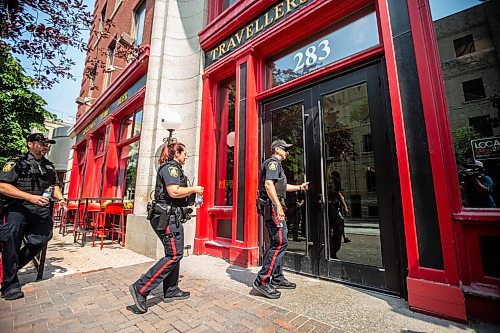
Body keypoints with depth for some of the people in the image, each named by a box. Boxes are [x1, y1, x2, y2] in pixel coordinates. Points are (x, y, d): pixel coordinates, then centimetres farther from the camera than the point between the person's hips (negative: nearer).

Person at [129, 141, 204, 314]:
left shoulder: (171, 168, 21)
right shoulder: (171, 167, -11)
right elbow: (174, 192, -26)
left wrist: (191, 195, 21)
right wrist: (194, 188, -12)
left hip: (171, 217, 11)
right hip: (169, 217, -11)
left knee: (175, 254, 15)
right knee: (174, 255, -7)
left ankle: (171, 291, 25)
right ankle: (140, 289, -1)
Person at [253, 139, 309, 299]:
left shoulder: (276, 164, 27)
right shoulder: (273, 162, -7)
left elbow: (282, 186, 37)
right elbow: (268, 184, -22)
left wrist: (299, 187, 41)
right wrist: (278, 206, -28)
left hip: (274, 208, 11)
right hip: (274, 207, -11)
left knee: (278, 243, 14)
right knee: (280, 242, -12)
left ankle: (277, 279, 24)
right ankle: (262, 281, -7)